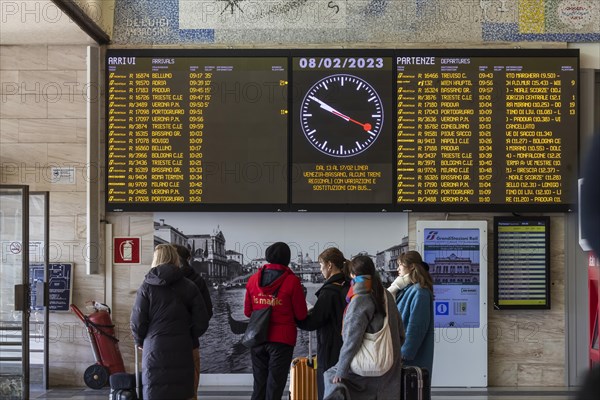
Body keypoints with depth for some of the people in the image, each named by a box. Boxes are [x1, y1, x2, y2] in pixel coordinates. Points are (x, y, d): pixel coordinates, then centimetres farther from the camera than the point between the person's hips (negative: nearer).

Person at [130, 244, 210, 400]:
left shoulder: (147, 286, -2)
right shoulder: (189, 286, 3)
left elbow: (137, 321, -4)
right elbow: (201, 322, 2)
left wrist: (139, 341, 15)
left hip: (155, 350, -1)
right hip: (181, 351, 2)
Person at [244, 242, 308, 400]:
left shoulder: (253, 279, 3)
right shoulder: (291, 281, -9)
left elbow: (247, 312, 9)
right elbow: (301, 315, -5)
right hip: (282, 340, -4)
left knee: (258, 386, 13)